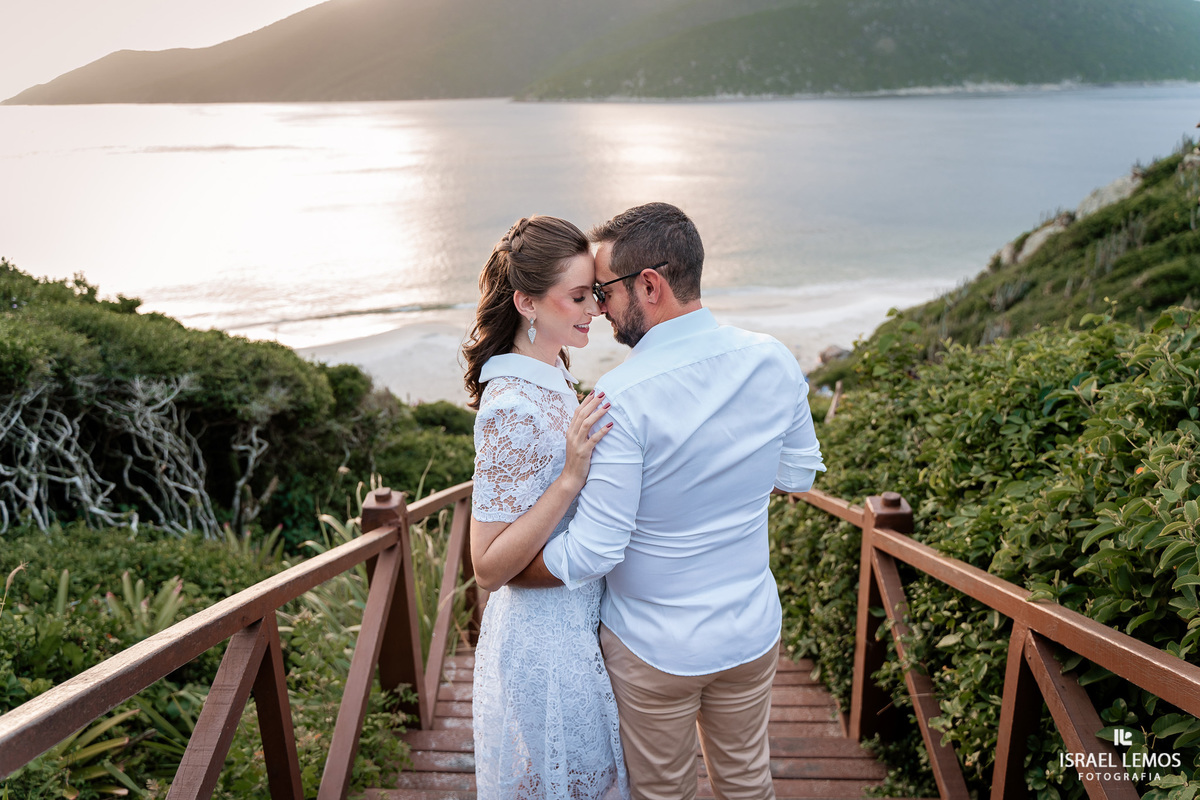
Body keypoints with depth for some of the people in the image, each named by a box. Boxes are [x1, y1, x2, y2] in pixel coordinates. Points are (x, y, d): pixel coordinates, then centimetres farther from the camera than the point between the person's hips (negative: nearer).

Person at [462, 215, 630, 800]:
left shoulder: (549, 377, 1)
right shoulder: (512, 410, -28)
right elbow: (489, 568, -26)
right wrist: (571, 477, -34)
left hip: (577, 617, 9)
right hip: (549, 638, -9)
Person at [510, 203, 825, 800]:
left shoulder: (622, 398, -28)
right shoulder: (775, 363, -11)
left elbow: (590, 555, -25)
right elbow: (798, 474, 4)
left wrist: (500, 575, -8)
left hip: (654, 648, -5)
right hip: (753, 631, 5)